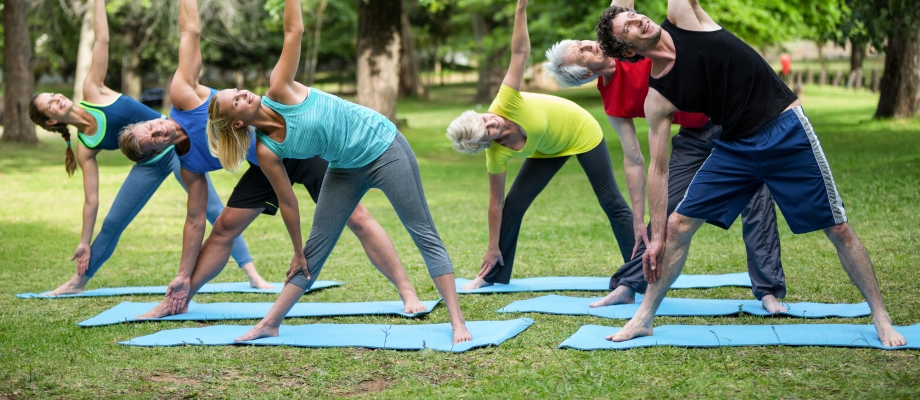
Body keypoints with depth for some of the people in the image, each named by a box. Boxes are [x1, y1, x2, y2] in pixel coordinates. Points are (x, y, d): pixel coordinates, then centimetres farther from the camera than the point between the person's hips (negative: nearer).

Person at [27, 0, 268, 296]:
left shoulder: (92, 91, -6)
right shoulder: (85, 149, -2)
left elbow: (102, 41, -7)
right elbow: (91, 199, 1)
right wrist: (84, 243, 1)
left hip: (176, 141, -3)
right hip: (150, 165, 3)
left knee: (213, 209, -11)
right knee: (111, 224, 11)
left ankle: (252, 274, -12)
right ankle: (79, 281, 33)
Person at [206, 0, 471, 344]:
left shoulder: (278, 92, -16)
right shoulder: (266, 152, -11)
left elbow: (293, 31, -16)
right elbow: (287, 201, -3)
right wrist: (297, 252, 1)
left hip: (383, 146, -3)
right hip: (346, 170, 3)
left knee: (424, 234, -5)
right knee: (315, 249, 5)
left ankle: (457, 321, -7)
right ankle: (270, 324, 15)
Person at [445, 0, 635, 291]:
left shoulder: (504, 104, -37)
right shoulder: (496, 155, -26)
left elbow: (520, 52, -38)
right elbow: (496, 201, -17)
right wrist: (493, 248, -14)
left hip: (582, 133, -3)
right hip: (548, 150, 3)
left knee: (612, 202, 1)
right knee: (513, 205, -2)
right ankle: (494, 276, 13)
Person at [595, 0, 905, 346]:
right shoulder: (657, 99, -4)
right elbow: (658, 169, -2)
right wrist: (657, 237, -2)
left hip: (787, 132, -2)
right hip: (735, 148, 3)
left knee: (838, 229, 0)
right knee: (678, 225, -1)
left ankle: (881, 319, 13)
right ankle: (644, 319, 12)